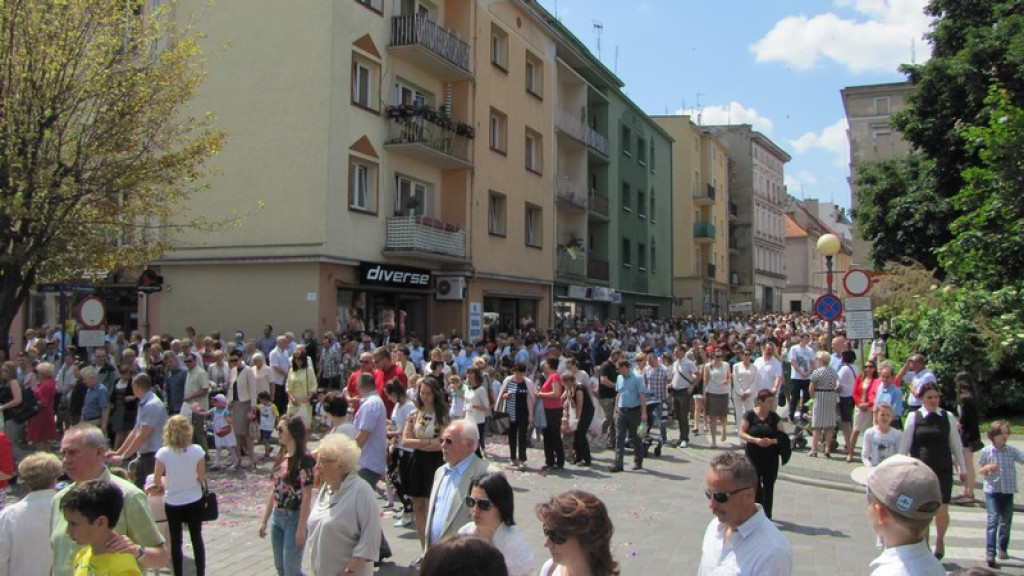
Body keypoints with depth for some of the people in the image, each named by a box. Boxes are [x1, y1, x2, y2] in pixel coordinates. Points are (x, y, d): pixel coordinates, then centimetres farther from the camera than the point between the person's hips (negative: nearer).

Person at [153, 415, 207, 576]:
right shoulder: (197, 450, -14)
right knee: (197, 538, 15)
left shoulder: (163, 453, -16)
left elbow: (157, 481, -9)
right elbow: (202, 478, -8)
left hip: (173, 503, -1)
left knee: (176, 541, 12)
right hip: (194, 501, 1)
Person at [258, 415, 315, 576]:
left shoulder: (304, 460, -16)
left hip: (294, 519, -8)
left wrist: (301, 528, -18)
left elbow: (307, 497, -17)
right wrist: (264, 520, 14)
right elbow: (274, 491, 13)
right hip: (277, 518, 8)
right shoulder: (282, 457, 8)